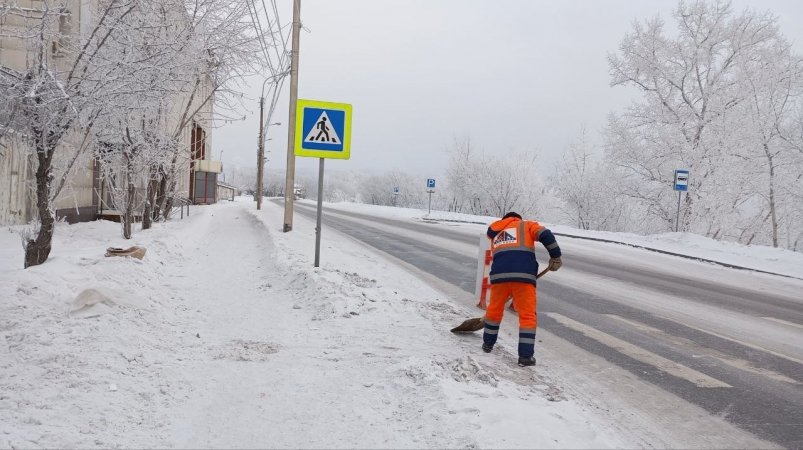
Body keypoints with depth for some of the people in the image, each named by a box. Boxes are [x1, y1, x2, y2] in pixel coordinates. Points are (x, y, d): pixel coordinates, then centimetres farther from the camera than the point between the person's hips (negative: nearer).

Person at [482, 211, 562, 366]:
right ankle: (526, 356, 3)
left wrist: (510, 294, 39)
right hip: (523, 275, -4)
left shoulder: (495, 235, 35)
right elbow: (545, 235, 1)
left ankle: (488, 343, 40)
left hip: (499, 274, 4)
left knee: (494, 310, 25)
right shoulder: (525, 225, 22)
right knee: (528, 315, 6)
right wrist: (556, 257, 7)